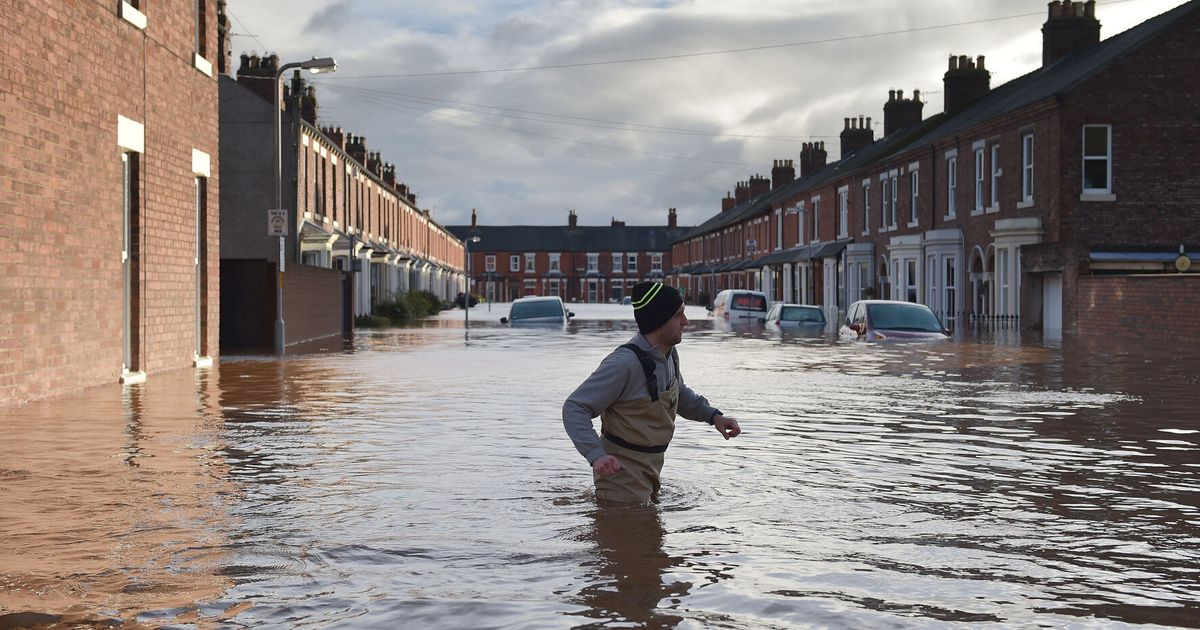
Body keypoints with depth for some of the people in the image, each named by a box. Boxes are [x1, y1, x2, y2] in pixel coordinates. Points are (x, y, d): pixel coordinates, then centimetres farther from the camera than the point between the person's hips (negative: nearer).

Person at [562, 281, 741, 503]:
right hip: (621, 468, -9)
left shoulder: (669, 353, 1)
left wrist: (713, 415, 7)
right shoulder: (625, 363, -28)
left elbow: (679, 394, 22)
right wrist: (596, 455, -42)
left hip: (650, 466, 9)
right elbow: (574, 408, -29)